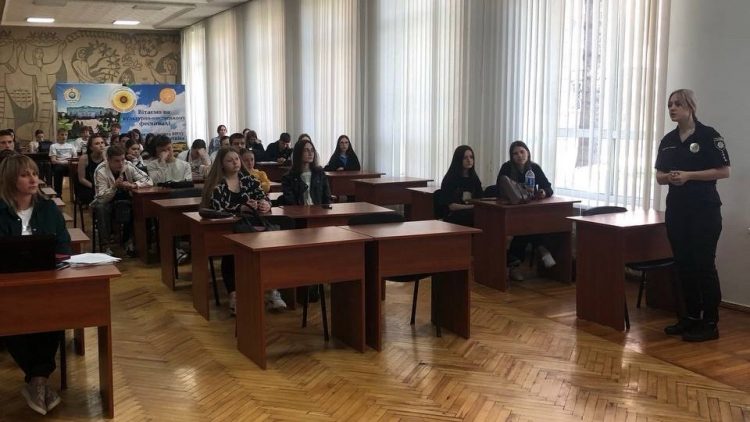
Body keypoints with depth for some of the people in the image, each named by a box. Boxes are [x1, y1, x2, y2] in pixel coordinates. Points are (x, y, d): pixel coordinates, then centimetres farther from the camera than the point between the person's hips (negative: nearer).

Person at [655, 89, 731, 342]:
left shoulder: (708, 135, -7)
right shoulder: (668, 140, 11)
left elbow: (723, 171, -10)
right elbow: (659, 176, 13)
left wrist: (689, 175, -17)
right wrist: (669, 177, -9)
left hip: (704, 210, -6)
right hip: (676, 209, 6)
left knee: (704, 264, -4)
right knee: (683, 264, 9)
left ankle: (710, 323, 4)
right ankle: (691, 317, 20)